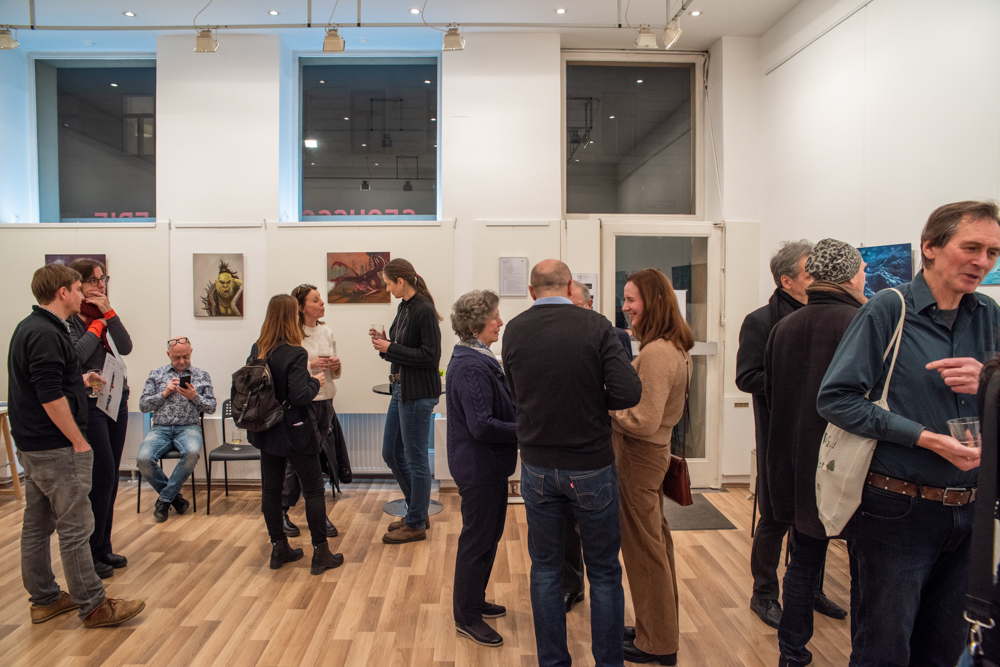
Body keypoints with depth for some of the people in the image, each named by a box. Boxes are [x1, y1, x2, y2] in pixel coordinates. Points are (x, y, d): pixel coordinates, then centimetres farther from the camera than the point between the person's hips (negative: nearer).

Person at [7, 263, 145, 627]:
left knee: (37, 525, 15)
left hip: (31, 445, 10)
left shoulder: (29, 327, 13)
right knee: (75, 528, -3)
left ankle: (44, 599, 27)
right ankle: (93, 606, 5)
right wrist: (78, 441, -17)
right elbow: (50, 396, -24)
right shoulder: (47, 334, -20)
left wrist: (79, 379, 21)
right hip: (56, 448, -10)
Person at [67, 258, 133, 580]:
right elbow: (76, 356, -22)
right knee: (102, 479, -5)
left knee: (110, 480, 12)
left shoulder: (105, 314, 11)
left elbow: (126, 347, -2)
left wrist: (109, 313, -9)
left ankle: (103, 549, 25)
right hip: (88, 405, -7)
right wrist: (97, 324, -11)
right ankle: (89, 555, 10)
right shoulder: (67, 319, -8)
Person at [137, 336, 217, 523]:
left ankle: (165, 498, -13)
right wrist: (164, 393, -5)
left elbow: (211, 407, 8)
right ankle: (175, 496, -4)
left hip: (189, 427, -1)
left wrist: (194, 397, -9)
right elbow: (143, 405, 9)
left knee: (192, 452, -36)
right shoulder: (156, 374, 16)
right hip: (160, 428, 1)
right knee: (143, 459, -28)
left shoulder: (202, 376, 13)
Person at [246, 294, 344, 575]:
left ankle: (279, 548, 24)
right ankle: (320, 553, 11)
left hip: (266, 431, 7)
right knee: (313, 489, 5)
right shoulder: (295, 354, -20)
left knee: (270, 488, 13)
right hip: (294, 432, -7)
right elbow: (299, 397, -24)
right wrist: (316, 382, -6)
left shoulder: (257, 350, 1)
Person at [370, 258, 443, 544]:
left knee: (416, 459, 3)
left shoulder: (424, 310, -17)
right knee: (391, 453, 17)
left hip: (418, 394, -10)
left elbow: (430, 356, -21)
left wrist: (391, 348, -18)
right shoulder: (404, 307, 9)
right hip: (400, 389, 10)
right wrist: (385, 343, -1)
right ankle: (418, 511, 33)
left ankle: (416, 524, 19)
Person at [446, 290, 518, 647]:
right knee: (477, 540, 5)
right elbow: (482, 426, -28)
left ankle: (474, 601, 39)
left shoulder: (479, 359, 9)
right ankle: (467, 617, 23)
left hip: (488, 466, 10)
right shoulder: (471, 368, -24)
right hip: (479, 467, -10)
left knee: (488, 536, 22)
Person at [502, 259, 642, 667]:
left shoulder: (514, 331, -3)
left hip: (538, 467, 2)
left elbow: (516, 396, 4)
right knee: (604, 571, 14)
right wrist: (593, 401, 1)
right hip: (592, 466, -2)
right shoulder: (595, 326, -11)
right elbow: (628, 392, -16)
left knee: (545, 568, 16)